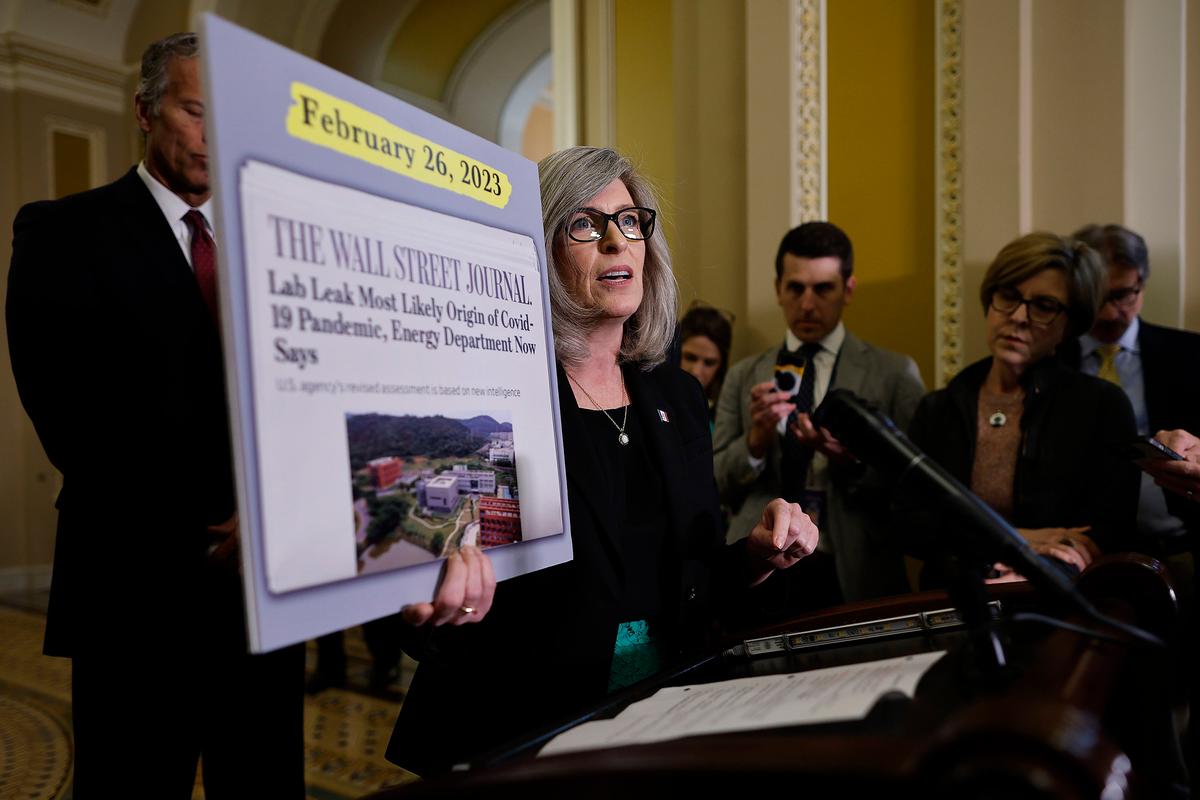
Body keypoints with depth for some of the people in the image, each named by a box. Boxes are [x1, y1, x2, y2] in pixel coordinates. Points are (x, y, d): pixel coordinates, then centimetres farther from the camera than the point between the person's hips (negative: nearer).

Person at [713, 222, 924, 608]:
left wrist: (853, 462, -18)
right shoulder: (743, 377, 6)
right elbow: (713, 487, 4)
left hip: (855, 581, -1)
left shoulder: (895, 373, 0)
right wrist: (755, 442, -13)